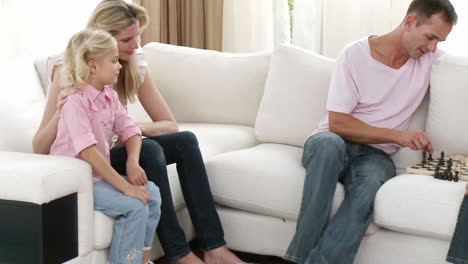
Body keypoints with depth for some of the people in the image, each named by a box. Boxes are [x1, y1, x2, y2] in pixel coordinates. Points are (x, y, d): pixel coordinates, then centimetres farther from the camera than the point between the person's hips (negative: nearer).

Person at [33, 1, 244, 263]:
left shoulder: (135, 66, -4)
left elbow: (170, 125, -3)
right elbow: (40, 150, -20)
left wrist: (135, 127, -24)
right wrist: (60, 112, -40)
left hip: (114, 149, 6)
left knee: (186, 141, -18)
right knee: (150, 150, -31)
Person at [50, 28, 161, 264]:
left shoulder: (110, 97, 7)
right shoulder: (76, 103, -21)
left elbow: (130, 131, 8)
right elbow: (88, 152, -29)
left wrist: (132, 162, -14)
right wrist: (126, 187, -30)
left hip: (100, 174, 8)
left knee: (151, 193, -4)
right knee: (134, 206, -22)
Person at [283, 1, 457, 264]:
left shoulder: (432, 59, 7)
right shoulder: (354, 54, -6)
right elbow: (337, 123, -11)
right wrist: (398, 136, -18)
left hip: (375, 154, 2)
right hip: (334, 144, -2)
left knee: (371, 182, -36)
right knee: (328, 142, -40)